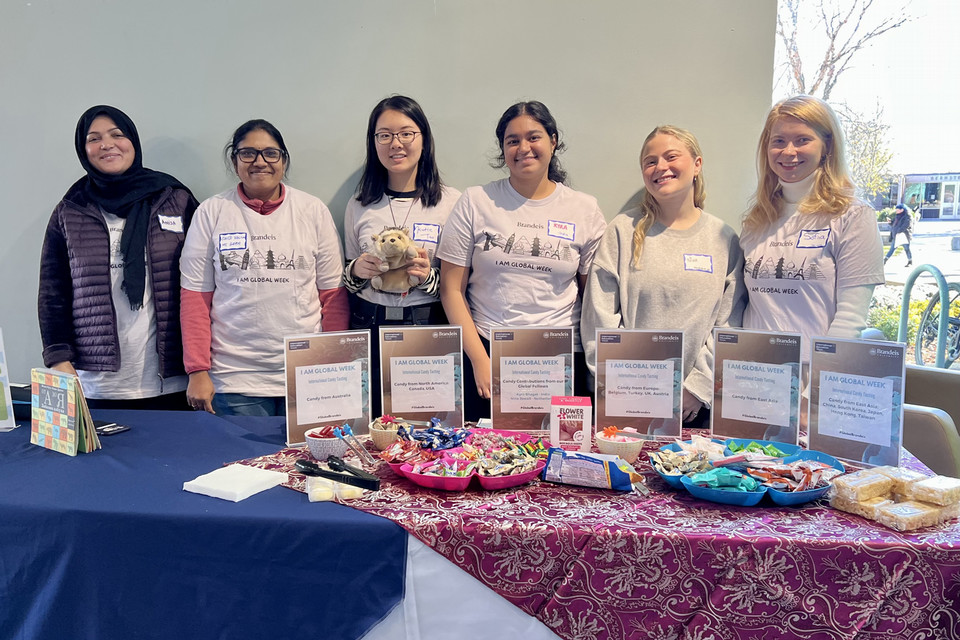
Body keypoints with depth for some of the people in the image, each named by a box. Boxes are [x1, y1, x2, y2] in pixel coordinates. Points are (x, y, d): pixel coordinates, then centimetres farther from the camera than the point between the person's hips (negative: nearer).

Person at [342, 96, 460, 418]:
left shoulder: (451, 201, -1)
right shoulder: (359, 206, 7)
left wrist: (429, 278, -17)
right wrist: (356, 271, -5)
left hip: (430, 328, -2)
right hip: (370, 328, 2)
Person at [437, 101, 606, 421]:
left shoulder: (584, 209, 5)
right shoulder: (475, 202, 3)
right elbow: (452, 289, 1)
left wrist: (593, 366, -2)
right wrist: (480, 360, -5)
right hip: (485, 349, 0)